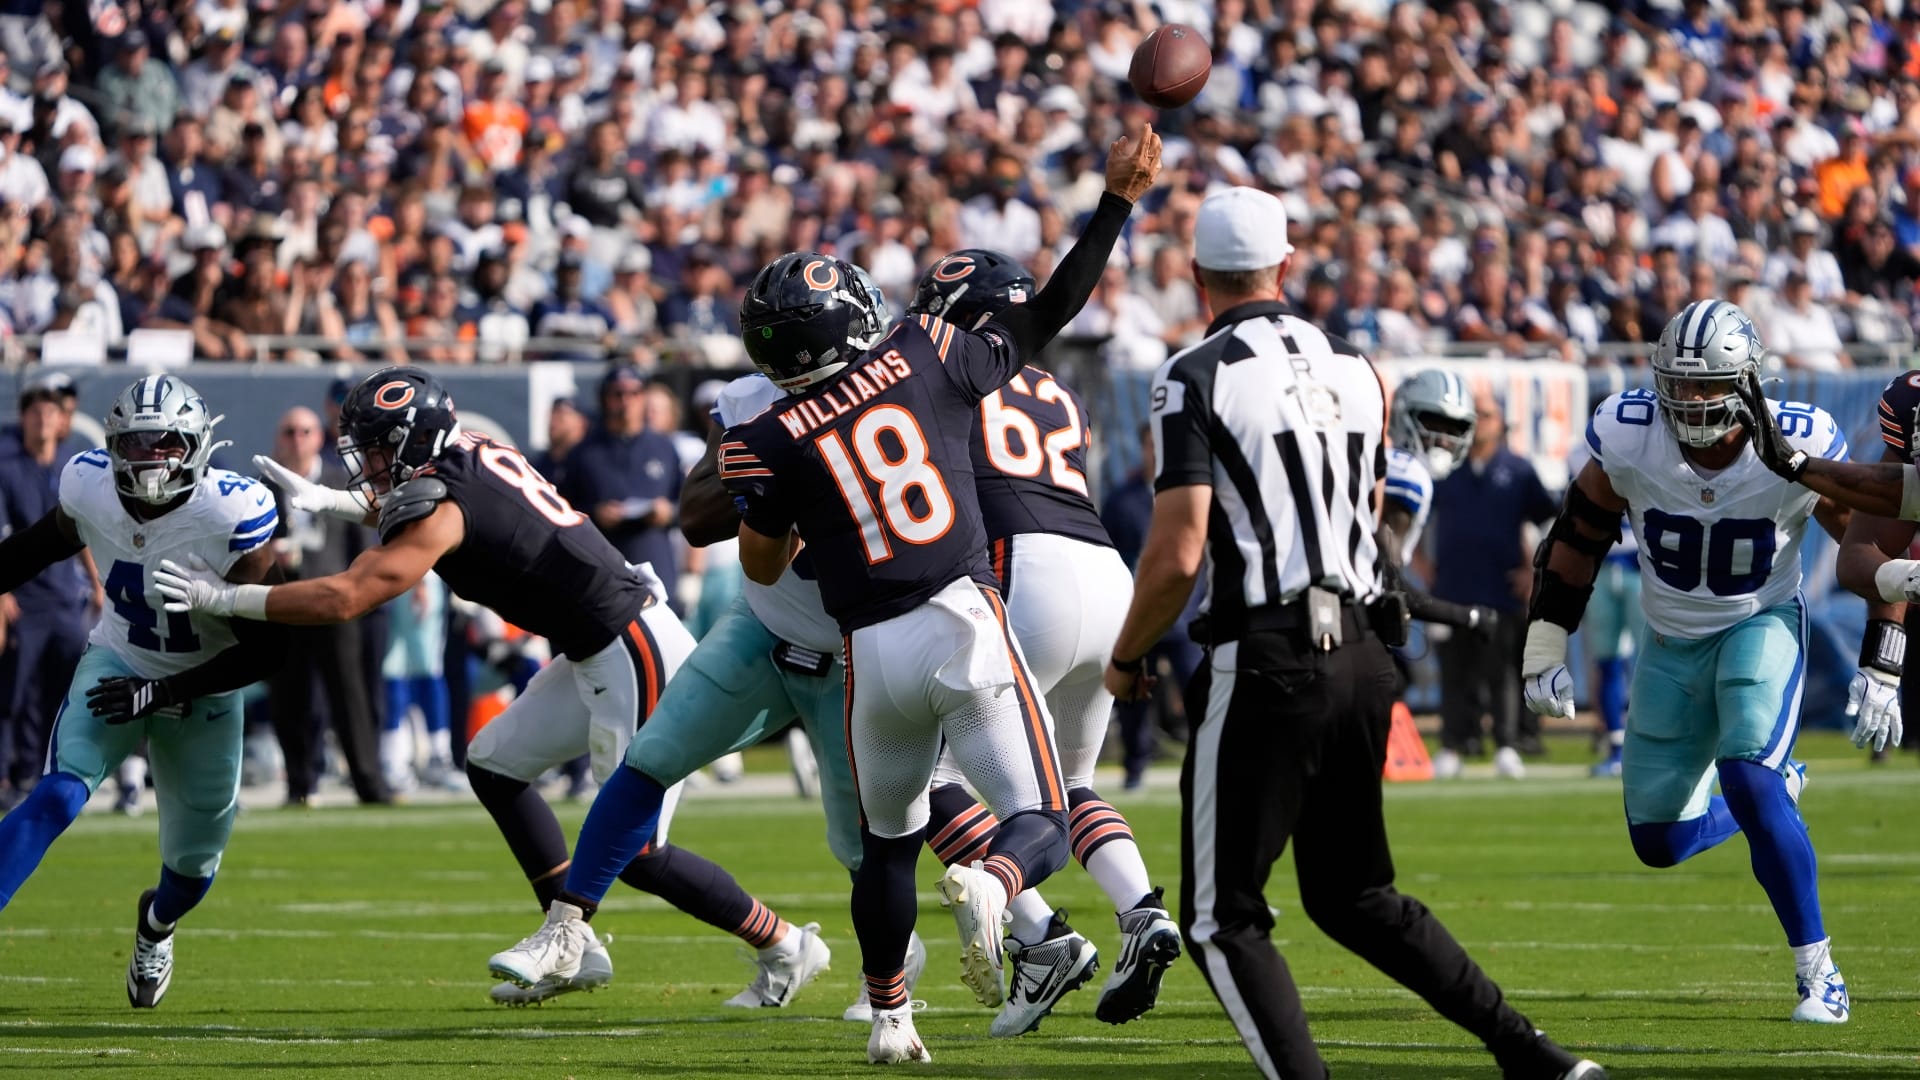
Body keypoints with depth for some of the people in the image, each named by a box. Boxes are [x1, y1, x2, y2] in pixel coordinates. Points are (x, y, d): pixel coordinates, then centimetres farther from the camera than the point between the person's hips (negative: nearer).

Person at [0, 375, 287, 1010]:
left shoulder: (233, 519, -29)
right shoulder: (91, 489, -18)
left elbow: (267, 646, -23)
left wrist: (165, 693, -25)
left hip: (201, 689, -1)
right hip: (117, 665, 1)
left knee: (194, 860, 13)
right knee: (57, 798, -25)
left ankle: (157, 924, 49)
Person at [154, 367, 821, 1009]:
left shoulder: (440, 508, -18)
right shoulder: (474, 456, 7)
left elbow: (342, 600, -22)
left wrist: (225, 598, -14)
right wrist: (323, 501, 20)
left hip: (634, 657, -10)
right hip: (601, 652, 10)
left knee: (633, 853, -5)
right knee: (494, 762, 16)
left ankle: (785, 945, 8)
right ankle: (573, 947, 17)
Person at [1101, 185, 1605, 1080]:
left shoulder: (1197, 380, -7)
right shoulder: (1354, 371, 12)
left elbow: (1178, 555, -13)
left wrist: (1125, 660, 2)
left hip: (1265, 665, -7)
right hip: (1362, 655, 7)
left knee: (1222, 920, 2)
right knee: (1354, 896, 21)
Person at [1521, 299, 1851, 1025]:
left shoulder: (1796, 449, -24)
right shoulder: (1629, 437, -20)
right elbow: (1577, 540, -3)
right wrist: (1545, 651, -3)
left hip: (1761, 625, -3)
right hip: (1670, 641, 3)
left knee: (1749, 783, -27)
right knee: (1660, 842, 6)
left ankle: (1817, 972, -13)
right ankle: (1776, 794, 39)